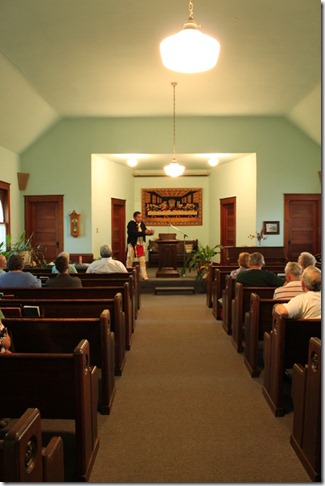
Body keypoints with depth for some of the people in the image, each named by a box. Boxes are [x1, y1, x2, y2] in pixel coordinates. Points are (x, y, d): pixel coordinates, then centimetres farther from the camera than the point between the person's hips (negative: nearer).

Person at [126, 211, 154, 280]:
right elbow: (134, 233, -26)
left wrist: (150, 232, -16)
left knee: (142, 261, 4)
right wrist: (144, 232, -32)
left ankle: (144, 276, 8)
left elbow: (146, 231, 6)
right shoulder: (131, 224, -13)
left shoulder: (142, 223, 7)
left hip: (141, 244, 5)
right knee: (130, 260, 5)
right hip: (132, 244, -5)